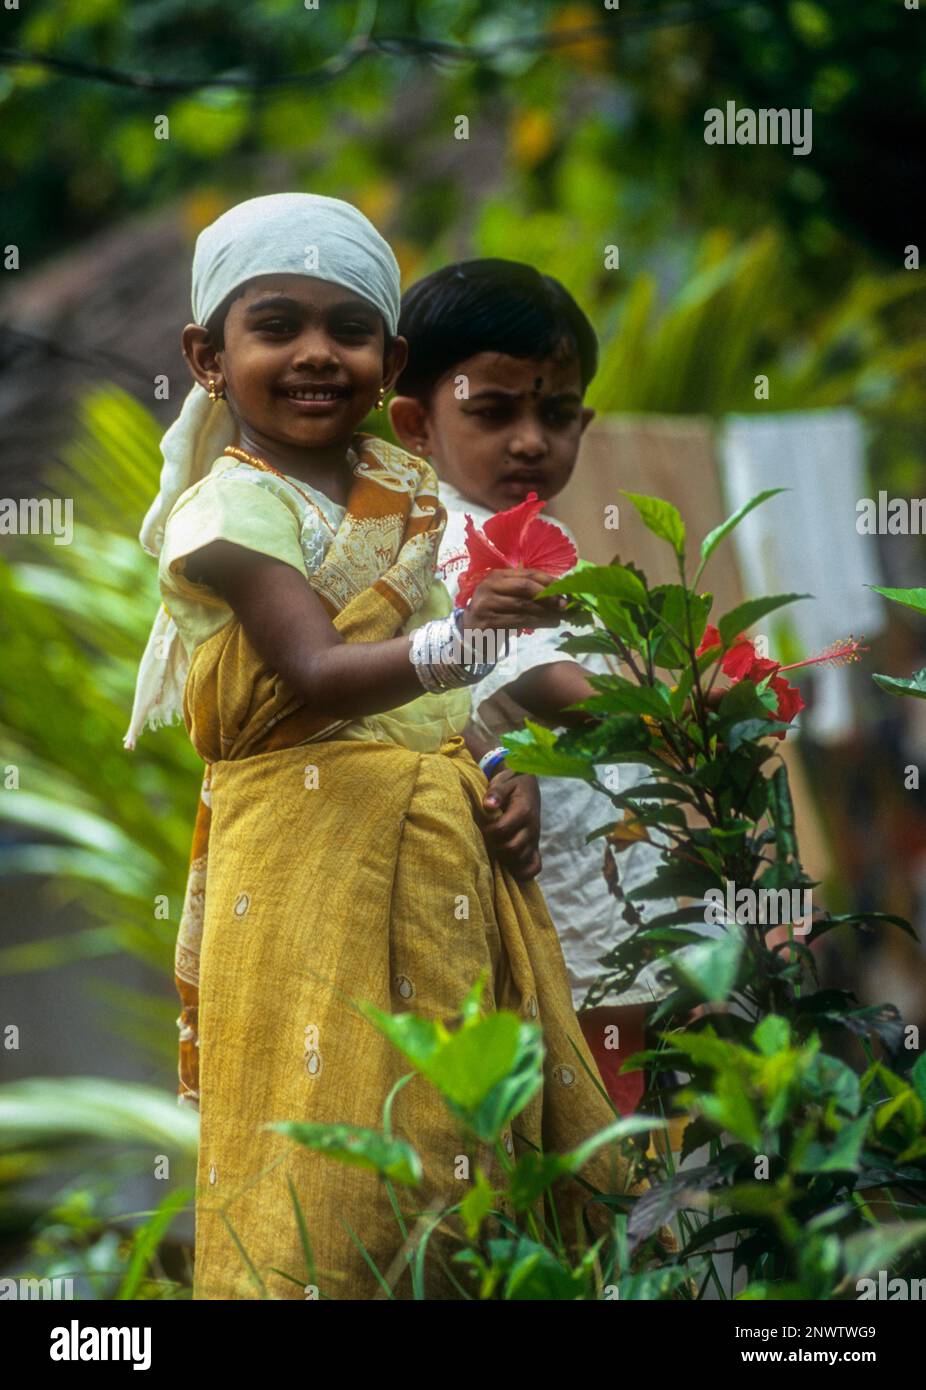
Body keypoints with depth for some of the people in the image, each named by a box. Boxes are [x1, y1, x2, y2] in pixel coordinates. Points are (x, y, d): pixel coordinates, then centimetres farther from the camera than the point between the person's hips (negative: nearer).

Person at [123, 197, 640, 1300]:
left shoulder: (407, 486, 12)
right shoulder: (234, 508, -10)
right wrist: (447, 642, -41)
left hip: (449, 850, 7)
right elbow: (317, 676, -25)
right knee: (322, 1171, -9)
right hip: (313, 862, -7)